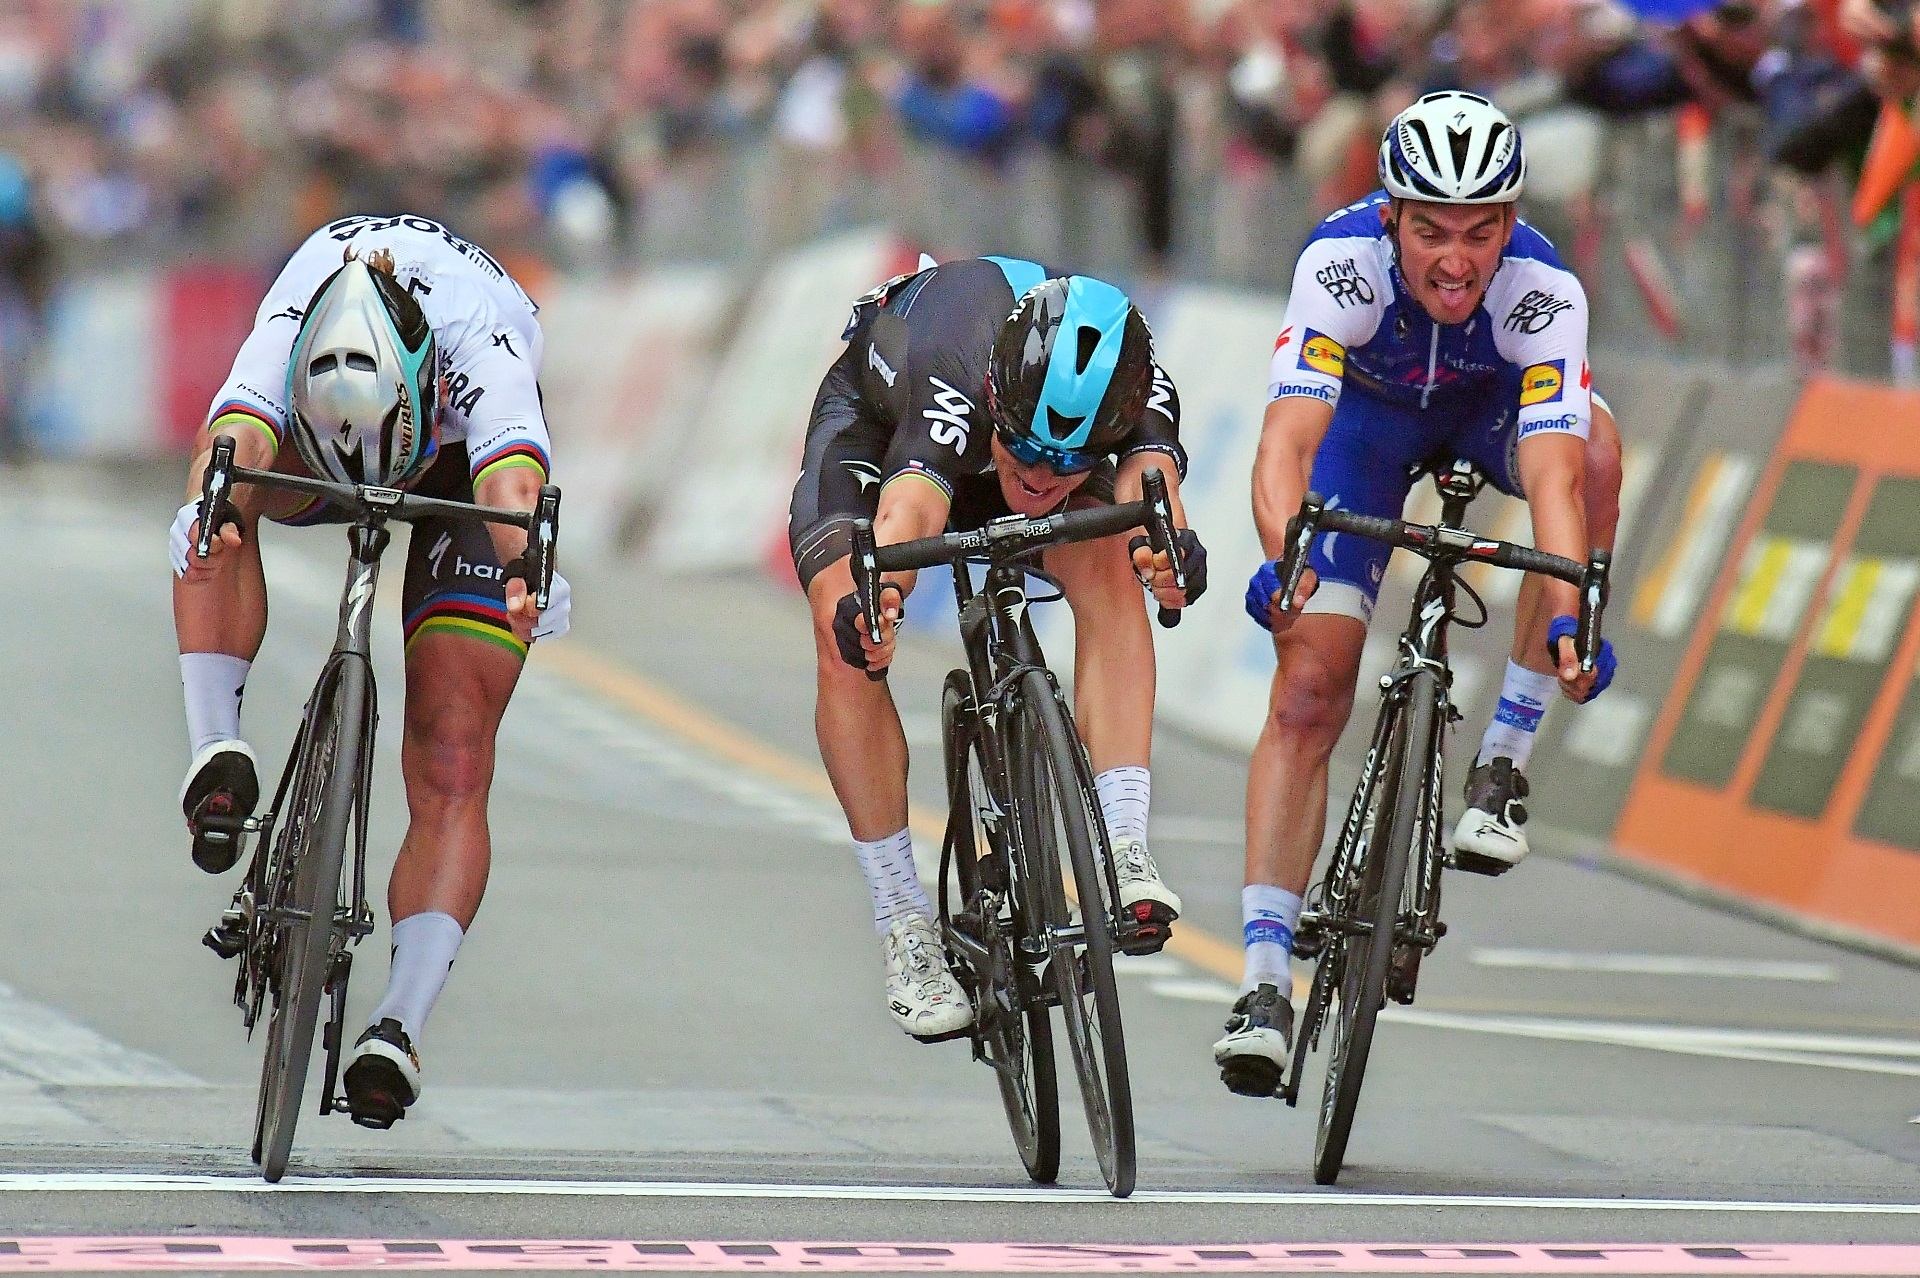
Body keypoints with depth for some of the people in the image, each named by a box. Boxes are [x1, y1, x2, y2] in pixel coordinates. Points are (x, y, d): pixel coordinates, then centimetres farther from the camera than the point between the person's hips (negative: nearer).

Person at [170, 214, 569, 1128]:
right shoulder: (287, 331, -37)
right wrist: (212, 510, -77)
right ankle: (217, 756, -31)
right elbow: (234, 436, -55)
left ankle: (401, 1024, -19)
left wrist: (527, 568, -78)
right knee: (217, 514, -35)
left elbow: (513, 482, -57)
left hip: (464, 465, -2)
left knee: (451, 772, -16)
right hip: (310, 438, 2)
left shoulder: (482, 344, -41)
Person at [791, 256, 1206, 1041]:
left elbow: (1149, 480, -56)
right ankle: (905, 931, -15)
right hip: (875, 411, -2)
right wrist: (874, 595, -86)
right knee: (847, 642, -25)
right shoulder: (952, 395, -46)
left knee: (1107, 566, -29)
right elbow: (910, 505, -64)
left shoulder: (1139, 394, -37)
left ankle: (1123, 852, -31)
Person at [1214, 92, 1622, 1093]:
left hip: (1493, 403, 0)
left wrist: (1570, 615, -63)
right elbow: (1287, 440, -47)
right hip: (1368, 409, 0)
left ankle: (1504, 759, -21)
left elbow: (1552, 473, -47)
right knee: (1308, 691, -13)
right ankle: (1265, 981, -9)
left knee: (1592, 448, -34)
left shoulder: (1543, 292, -37)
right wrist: (1283, 556, -67)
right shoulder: (1342, 264, -38)